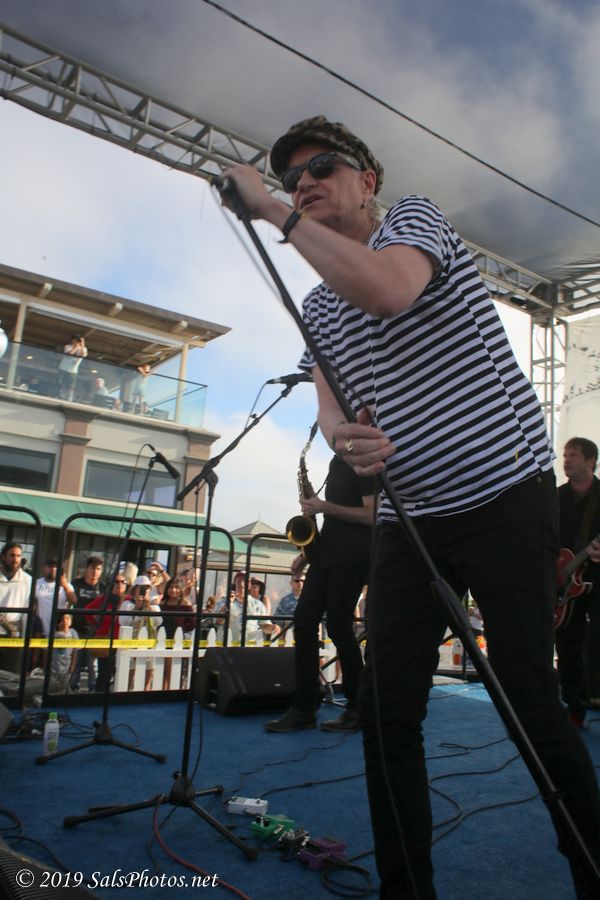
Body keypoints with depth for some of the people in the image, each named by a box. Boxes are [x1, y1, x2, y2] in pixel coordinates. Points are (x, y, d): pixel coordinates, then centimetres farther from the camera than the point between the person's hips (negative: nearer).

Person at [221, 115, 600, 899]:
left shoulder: (416, 217, -1)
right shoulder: (316, 307, 17)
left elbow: (386, 289, -24)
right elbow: (330, 405, 8)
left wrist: (275, 211, -13)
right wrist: (344, 437, -17)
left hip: (504, 491, -6)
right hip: (408, 516, 6)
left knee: (530, 703, -3)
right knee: (386, 708, 3)